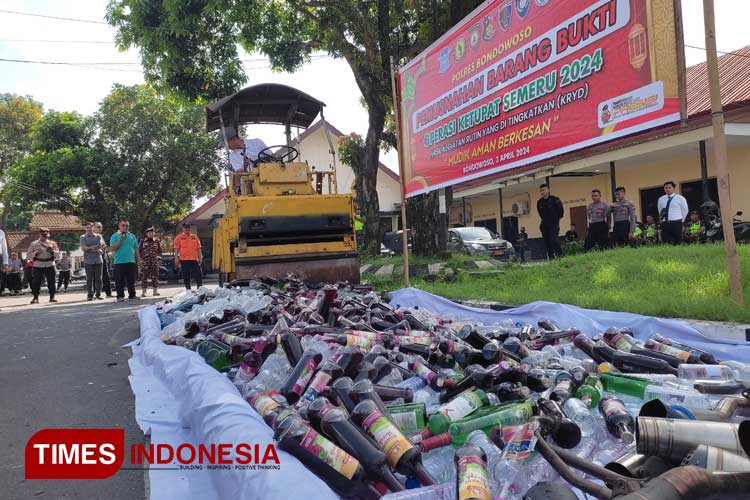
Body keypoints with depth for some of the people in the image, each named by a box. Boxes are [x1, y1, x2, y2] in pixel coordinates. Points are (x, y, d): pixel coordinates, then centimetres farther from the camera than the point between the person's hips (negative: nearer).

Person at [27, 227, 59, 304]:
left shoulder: (52, 243, 8)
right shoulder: (34, 244, 6)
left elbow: (58, 254, 5)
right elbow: (28, 254, 5)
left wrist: (52, 251, -13)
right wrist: (35, 253, -13)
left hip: (50, 265, 1)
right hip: (38, 265, -1)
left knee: (51, 281, 2)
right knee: (36, 282, -2)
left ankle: (52, 297, 9)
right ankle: (35, 297, 7)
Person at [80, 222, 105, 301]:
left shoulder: (98, 236, 11)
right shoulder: (83, 237, 8)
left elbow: (100, 246, -2)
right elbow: (83, 248, -5)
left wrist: (89, 248, -11)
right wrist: (96, 250, -13)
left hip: (98, 260, 1)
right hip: (88, 261, -1)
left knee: (98, 278, 2)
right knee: (89, 279, -2)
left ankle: (98, 294, 8)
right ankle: (90, 295, 3)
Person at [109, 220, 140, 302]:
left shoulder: (132, 236, 14)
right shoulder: (115, 236, 2)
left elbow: (136, 248, 16)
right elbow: (112, 248, -7)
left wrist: (138, 259, 12)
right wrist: (120, 241, -17)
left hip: (131, 261, 3)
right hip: (119, 262, -3)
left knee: (131, 281, 7)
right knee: (120, 281, -1)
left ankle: (132, 295, 14)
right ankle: (120, 296, 5)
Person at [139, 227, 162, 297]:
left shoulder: (157, 241, 8)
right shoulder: (143, 241, 5)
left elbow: (160, 250, 14)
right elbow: (139, 250, 7)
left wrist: (158, 256, 1)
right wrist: (141, 258, -1)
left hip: (154, 261, 1)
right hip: (145, 261, -1)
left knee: (155, 275, 2)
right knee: (144, 276, -3)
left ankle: (155, 291, 8)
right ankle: (144, 291, 2)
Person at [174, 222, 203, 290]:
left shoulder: (194, 237, 12)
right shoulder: (179, 237, 4)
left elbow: (199, 248, 13)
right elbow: (176, 249, 1)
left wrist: (200, 258, 5)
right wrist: (176, 259, -6)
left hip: (194, 259, 2)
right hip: (184, 260, -2)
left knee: (198, 275, -1)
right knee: (186, 277, 4)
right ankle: (188, 289, 12)